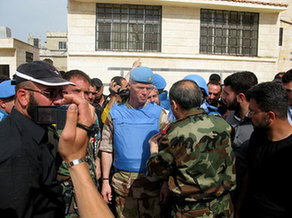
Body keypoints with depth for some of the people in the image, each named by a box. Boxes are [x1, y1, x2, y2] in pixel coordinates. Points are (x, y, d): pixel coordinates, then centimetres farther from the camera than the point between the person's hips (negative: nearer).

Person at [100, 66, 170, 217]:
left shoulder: (159, 113, 1)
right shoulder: (115, 113, 4)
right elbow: (107, 149, 5)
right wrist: (105, 180, 0)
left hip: (152, 182, 0)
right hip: (123, 182, 1)